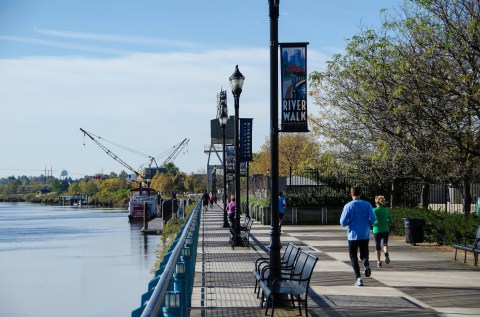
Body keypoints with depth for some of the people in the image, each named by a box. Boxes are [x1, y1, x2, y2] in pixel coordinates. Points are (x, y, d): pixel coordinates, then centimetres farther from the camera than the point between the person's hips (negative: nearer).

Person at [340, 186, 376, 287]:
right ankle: (366, 264, -17)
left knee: (353, 256, 8)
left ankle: (358, 278, -3)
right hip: (365, 235, 2)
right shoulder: (367, 205, -1)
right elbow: (373, 219, -7)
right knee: (364, 254, 17)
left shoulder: (348, 206, -6)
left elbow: (343, 222, -7)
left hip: (353, 235, -2)